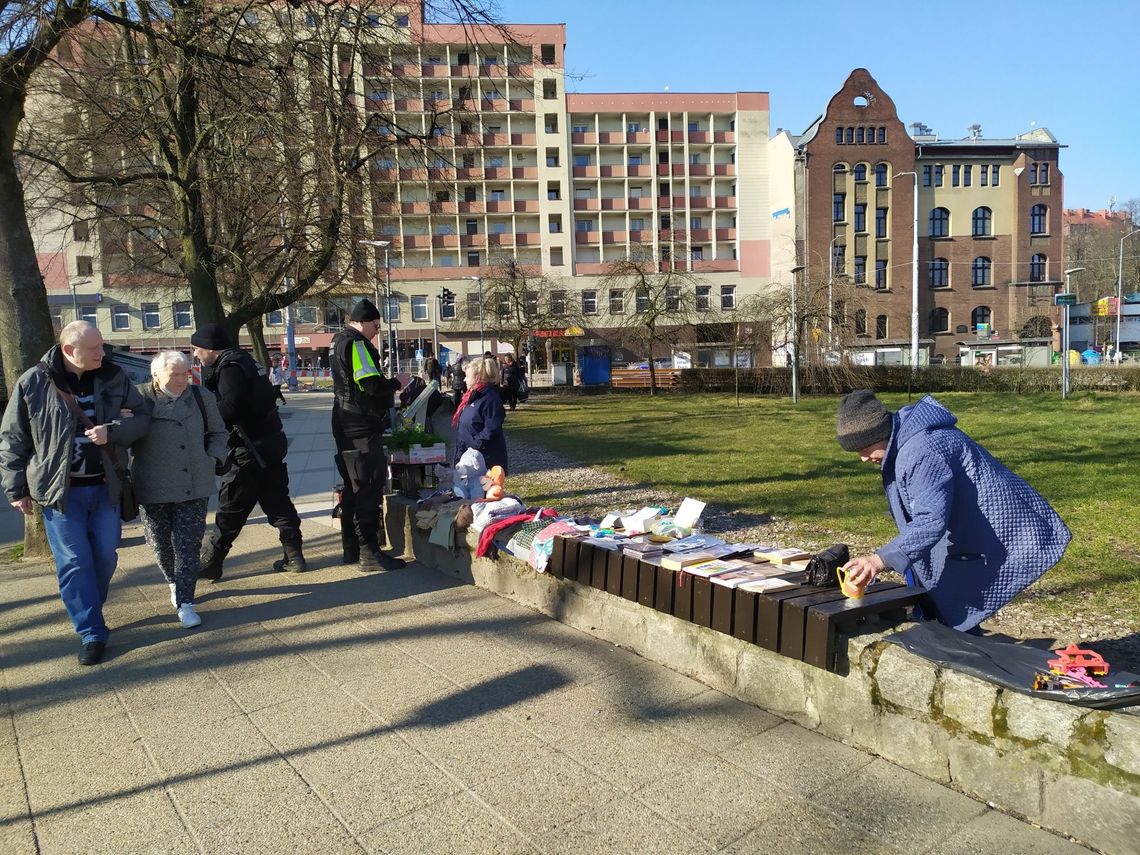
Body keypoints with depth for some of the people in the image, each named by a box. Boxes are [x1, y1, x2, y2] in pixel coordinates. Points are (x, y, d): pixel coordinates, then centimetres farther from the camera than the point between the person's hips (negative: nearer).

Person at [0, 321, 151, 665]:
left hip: (104, 486, 3)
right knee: (74, 562, 0)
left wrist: (112, 431, -16)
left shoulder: (113, 377, -1)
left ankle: (85, 610, 35)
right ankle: (92, 633, 8)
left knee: (105, 556, 11)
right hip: (60, 490, -3)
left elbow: (142, 416, 4)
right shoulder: (33, 383, -8)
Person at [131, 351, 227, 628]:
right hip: (154, 489, 0)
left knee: (188, 546, -1)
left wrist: (213, 459, 1)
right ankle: (175, 583, 40)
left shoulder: (202, 398, 2)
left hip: (194, 488, 0)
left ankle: (185, 603, 5)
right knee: (160, 544, 12)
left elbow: (218, 433, 15)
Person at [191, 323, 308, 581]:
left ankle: (210, 563, 10)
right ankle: (294, 557, 14)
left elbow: (229, 407, -25)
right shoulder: (245, 361, 15)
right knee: (277, 502, 12)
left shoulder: (229, 367, -14)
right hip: (271, 443, 9)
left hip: (250, 449, -9)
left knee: (230, 510, 0)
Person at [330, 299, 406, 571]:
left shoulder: (341, 342, 19)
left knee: (353, 487, 15)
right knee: (369, 488, -7)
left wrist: (387, 393, 17)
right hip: (362, 428, -11)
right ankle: (369, 552, -5)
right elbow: (371, 384, -23)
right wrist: (396, 383, -6)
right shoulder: (356, 344, -14)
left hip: (346, 428, 11)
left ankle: (352, 549, 22)